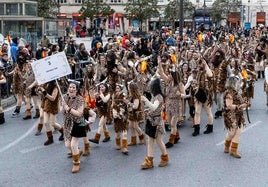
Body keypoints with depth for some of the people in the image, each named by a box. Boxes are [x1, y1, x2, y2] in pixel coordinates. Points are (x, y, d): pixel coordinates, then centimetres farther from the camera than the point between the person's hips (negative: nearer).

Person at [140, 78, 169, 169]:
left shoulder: (159, 97, -18)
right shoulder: (154, 96, 9)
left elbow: (154, 107, -33)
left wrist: (146, 100, -40)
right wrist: (145, 101, 15)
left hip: (157, 122, -9)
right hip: (151, 121, 9)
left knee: (159, 141, 5)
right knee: (150, 141, 6)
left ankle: (165, 158, 25)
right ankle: (149, 161, 8)